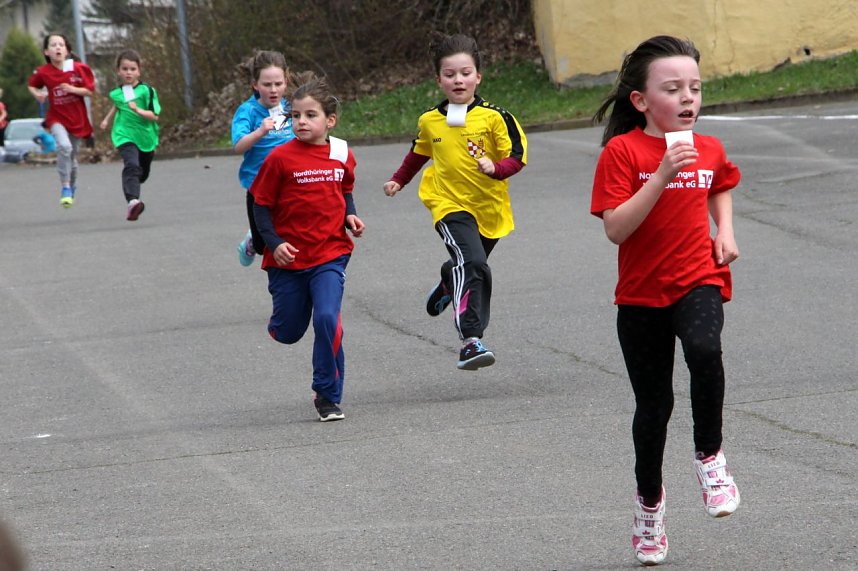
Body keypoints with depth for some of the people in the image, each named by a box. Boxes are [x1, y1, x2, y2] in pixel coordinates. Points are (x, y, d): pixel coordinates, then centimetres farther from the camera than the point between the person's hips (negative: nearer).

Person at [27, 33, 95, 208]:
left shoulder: (78, 68, -10)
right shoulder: (42, 72, -7)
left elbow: (90, 90, -6)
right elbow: (31, 85, 12)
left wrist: (72, 89, -22)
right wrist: (37, 94, -9)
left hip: (77, 119, 1)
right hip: (57, 118, -1)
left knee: (72, 155, 13)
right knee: (64, 146, -28)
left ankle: (73, 185, 42)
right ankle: (65, 187, -17)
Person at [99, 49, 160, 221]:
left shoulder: (147, 90, -9)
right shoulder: (116, 93, 4)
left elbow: (155, 116, -15)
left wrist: (138, 110, -29)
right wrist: (107, 119, 32)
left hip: (146, 137, 1)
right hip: (125, 136, -1)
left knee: (143, 173, 17)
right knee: (131, 166, -26)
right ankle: (132, 201, -42)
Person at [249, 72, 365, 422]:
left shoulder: (342, 155, 1)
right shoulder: (280, 158, -9)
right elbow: (261, 206, -4)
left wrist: (350, 216, 0)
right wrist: (275, 244, -15)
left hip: (330, 254, 1)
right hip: (288, 258, -1)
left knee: (327, 319, -19)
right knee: (289, 332, 9)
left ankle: (328, 395, -5)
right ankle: (279, 321, 50)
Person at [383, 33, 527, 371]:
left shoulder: (494, 116, -7)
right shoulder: (430, 121, 3)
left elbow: (517, 154, -11)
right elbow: (419, 153, 24)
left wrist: (496, 168, -29)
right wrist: (399, 180, 27)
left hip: (490, 208, 1)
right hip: (450, 205, -1)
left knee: (470, 266, 21)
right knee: (471, 264, -25)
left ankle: (448, 286, 59)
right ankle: (470, 340, -30)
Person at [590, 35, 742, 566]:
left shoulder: (709, 149, 2)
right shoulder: (623, 151, -11)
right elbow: (616, 229, -20)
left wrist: (725, 231, 8)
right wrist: (663, 174, -27)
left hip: (698, 281, 1)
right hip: (642, 293, -1)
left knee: (705, 349, -31)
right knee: (654, 404, 8)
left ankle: (710, 456, -10)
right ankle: (649, 503, 31)